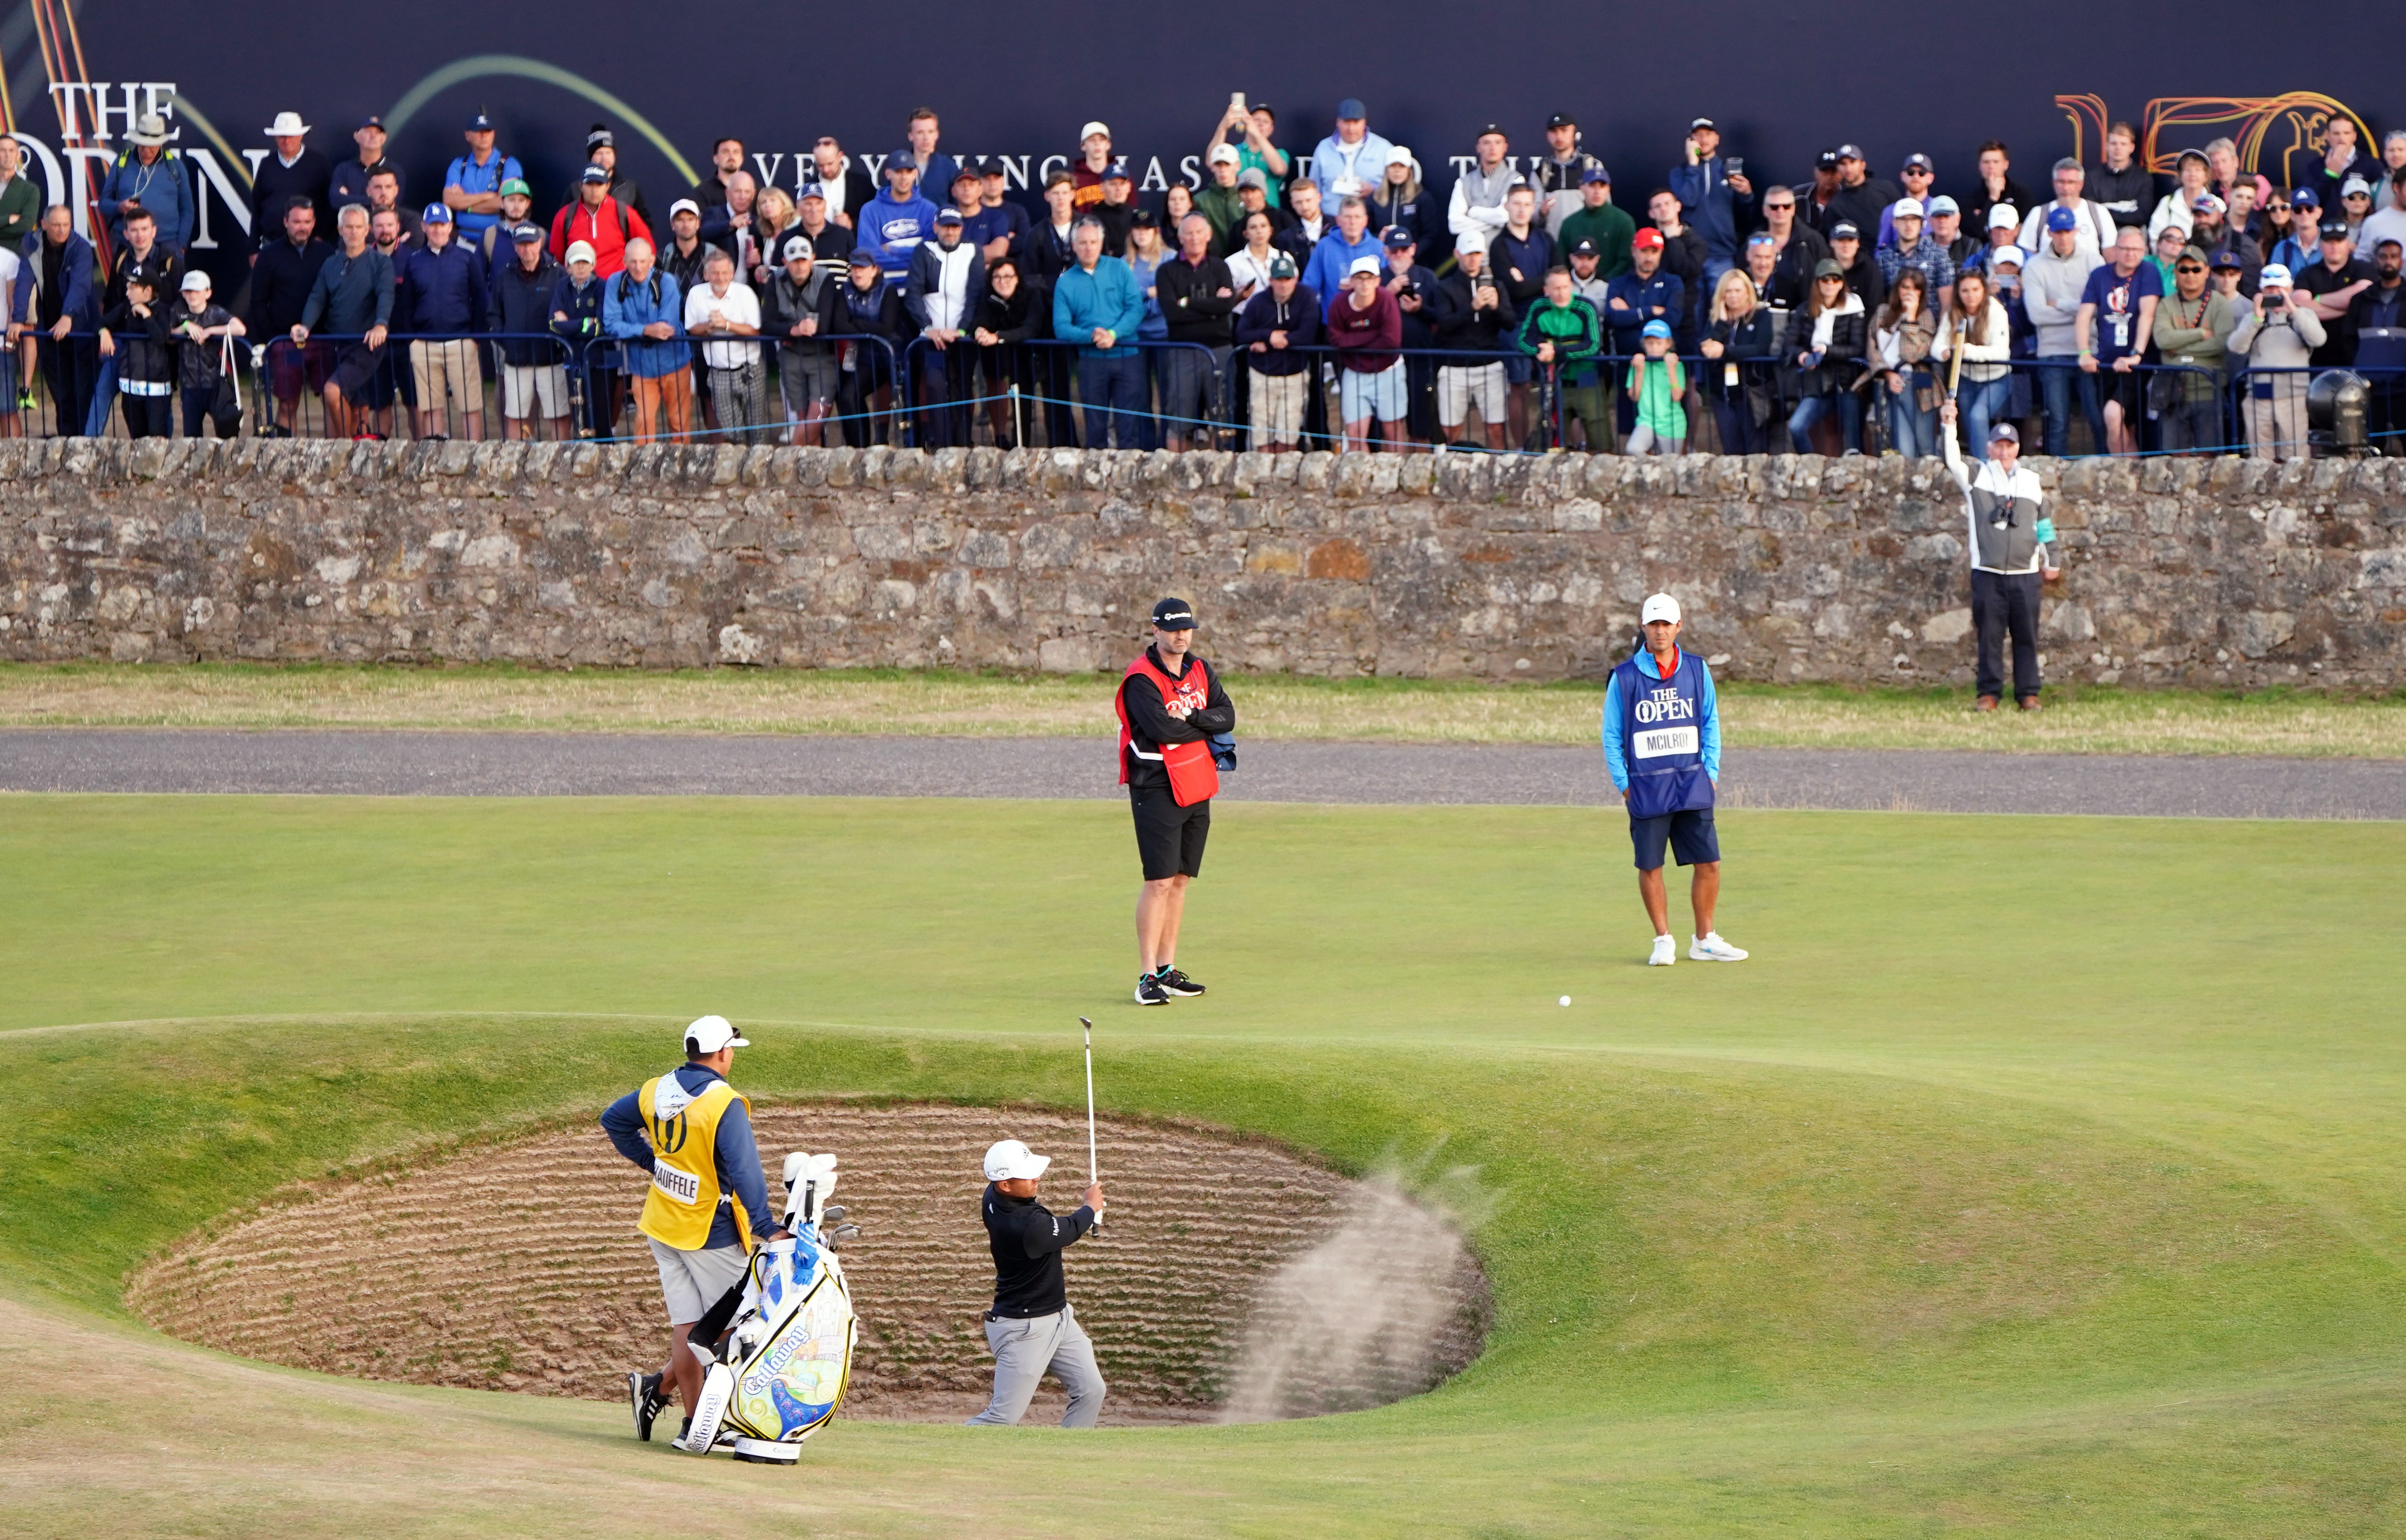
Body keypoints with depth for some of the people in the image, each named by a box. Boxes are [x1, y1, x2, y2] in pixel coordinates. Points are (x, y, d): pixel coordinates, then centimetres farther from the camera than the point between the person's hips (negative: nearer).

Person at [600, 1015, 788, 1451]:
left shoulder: (656, 1090, 3)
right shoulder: (725, 1104, -19)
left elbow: (613, 1120, 19)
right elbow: (744, 1170, -25)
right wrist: (768, 1228, -24)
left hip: (664, 1224, 7)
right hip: (711, 1232, -7)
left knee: (687, 1327, 8)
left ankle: (694, 1424, 4)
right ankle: (660, 1386, 5)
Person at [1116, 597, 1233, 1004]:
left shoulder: (1200, 671, 11)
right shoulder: (1141, 679, -12)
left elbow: (1227, 717, 0)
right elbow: (1162, 729, -24)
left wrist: (1188, 718, -16)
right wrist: (1204, 726, -8)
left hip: (1196, 787, 7)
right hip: (1157, 789, -7)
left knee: (1180, 880, 10)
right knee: (1160, 881, -12)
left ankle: (1167, 970, 17)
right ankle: (1147, 978, -12)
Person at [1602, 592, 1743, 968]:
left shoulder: (1697, 670, 7)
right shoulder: (1624, 677, -1)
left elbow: (1710, 723, 14)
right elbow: (1611, 735, 4)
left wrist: (1711, 771, 5)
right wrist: (1623, 783, -2)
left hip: (1692, 784, 2)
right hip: (1646, 788, -2)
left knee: (1709, 863, 0)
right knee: (1650, 866, 0)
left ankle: (1704, 940, 12)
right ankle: (1663, 941, 13)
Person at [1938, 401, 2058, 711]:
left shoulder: (2032, 482, 14)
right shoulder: (1976, 478, 6)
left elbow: (2044, 523, 20)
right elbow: (1952, 460, -11)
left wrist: (2050, 562, 20)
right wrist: (1949, 426, -24)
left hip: (2025, 572, 2)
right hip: (1988, 572, -2)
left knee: (2027, 636, 2)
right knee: (1989, 635, -1)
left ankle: (2028, 693, 8)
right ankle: (1988, 692, 4)